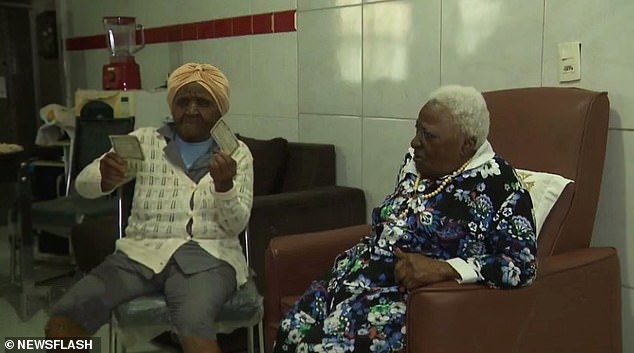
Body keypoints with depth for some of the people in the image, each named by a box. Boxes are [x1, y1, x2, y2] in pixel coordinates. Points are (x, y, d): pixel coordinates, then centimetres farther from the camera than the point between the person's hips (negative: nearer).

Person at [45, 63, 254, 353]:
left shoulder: (238, 154, 11)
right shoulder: (145, 140, 13)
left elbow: (236, 225, 2)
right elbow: (84, 185, 5)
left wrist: (224, 184, -18)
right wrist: (105, 178, -20)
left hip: (206, 255, -2)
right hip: (143, 250, 2)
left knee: (194, 327, -35)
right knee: (63, 323, -20)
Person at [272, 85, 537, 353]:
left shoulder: (496, 183, -12)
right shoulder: (416, 162, 10)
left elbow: (523, 264, -18)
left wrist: (442, 269, -26)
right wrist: (350, 261, 5)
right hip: (365, 277, 7)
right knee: (295, 327, -13)